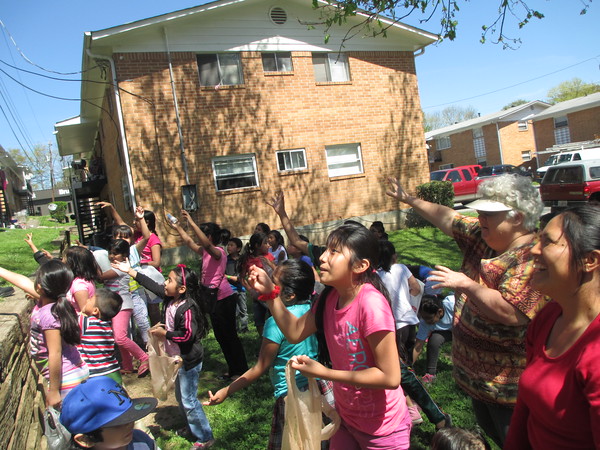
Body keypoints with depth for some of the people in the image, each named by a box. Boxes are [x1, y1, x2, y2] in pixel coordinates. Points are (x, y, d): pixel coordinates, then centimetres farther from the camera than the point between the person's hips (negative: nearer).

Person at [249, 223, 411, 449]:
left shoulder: (371, 303, -30)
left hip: (381, 429, -6)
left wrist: (324, 373, -25)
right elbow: (295, 332, -1)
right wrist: (269, 292, -12)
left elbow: (391, 377, -28)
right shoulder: (331, 296, -6)